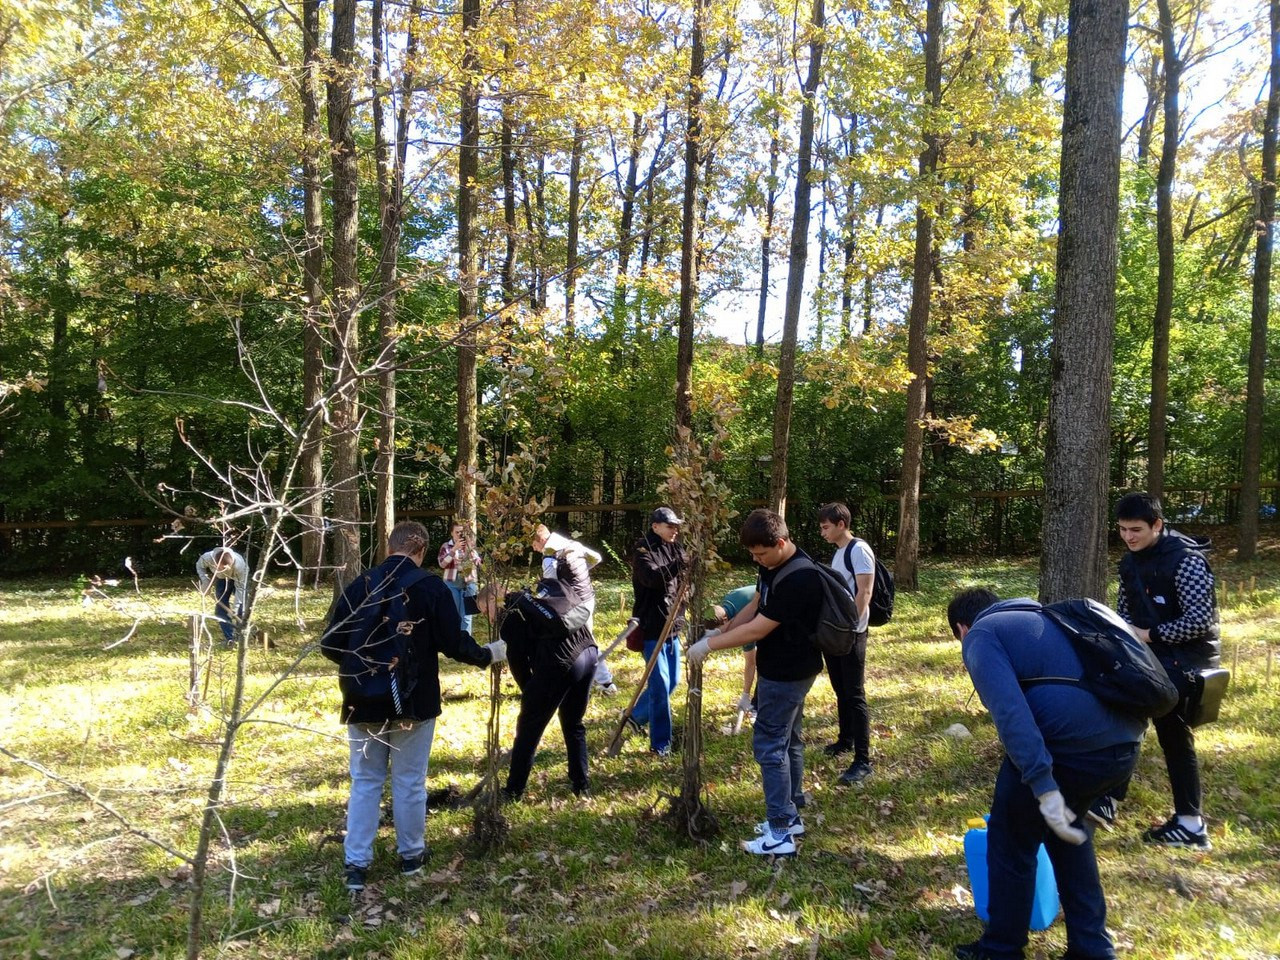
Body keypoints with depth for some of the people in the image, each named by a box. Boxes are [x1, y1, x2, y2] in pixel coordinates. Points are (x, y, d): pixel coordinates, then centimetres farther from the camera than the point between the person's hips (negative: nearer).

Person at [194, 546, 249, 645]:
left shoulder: (239, 565, -45)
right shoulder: (207, 558, -38)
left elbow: (240, 587, -31)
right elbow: (199, 566, -11)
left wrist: (236, 607, -31)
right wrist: (205, 582, -22)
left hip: (239, 578, -3)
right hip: (221, 578, 3)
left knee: (241, 607, -7)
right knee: (221, 607, -4)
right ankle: (229, 638, 3)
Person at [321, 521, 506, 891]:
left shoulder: (358, 586, -3)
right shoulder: (430, 587, -11)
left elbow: (331, 645, 1)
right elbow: (454, 643, -11)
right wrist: (489, 655, 7)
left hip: (364, 702, 2)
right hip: (414, 702, -2)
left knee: (365, 782, 12)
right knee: (410, 781, 11)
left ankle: (356, 864, 14)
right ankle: (411, 855, 24)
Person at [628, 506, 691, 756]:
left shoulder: (674, 549, 9)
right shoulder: (642, 549, -10)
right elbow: (652, 578, -28)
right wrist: (681, 563, -39)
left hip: (672, 625, 7)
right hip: (652, 626, -7)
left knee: (672, 681, 16)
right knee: (660, 685, -5)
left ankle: (637, 716, 37)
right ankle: (660, 743, 5)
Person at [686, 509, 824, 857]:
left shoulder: (798, 579, -29)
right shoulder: (773, 565, 2)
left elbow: (757, 629, -27)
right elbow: (755, 606, 13)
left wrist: (710, 645, -19)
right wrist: (722, 631, 2)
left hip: (786, 674, -10)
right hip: (787, 669, 10)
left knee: (770, 746, -4)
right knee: (788, 741, 17)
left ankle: (781, 834, 2)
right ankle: (791, 816, 29)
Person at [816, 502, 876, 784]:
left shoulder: (859, 550, -13)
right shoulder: (838, 552, 15)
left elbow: (864, 593, -19)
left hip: (850, 634, -9)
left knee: (855, 695, -7)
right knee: (841, 691, 19)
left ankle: (863, 761, -4)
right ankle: (845, 740, 34)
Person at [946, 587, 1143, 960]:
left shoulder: (980, 634, 5)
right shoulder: (1039, 618, 30)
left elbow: (1009, 709, -15)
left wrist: (1042, 785, -22)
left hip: (1071, 746, -8)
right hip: (1124, 742, 8)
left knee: (1011, 840, 15)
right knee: (1066, 826, 32)